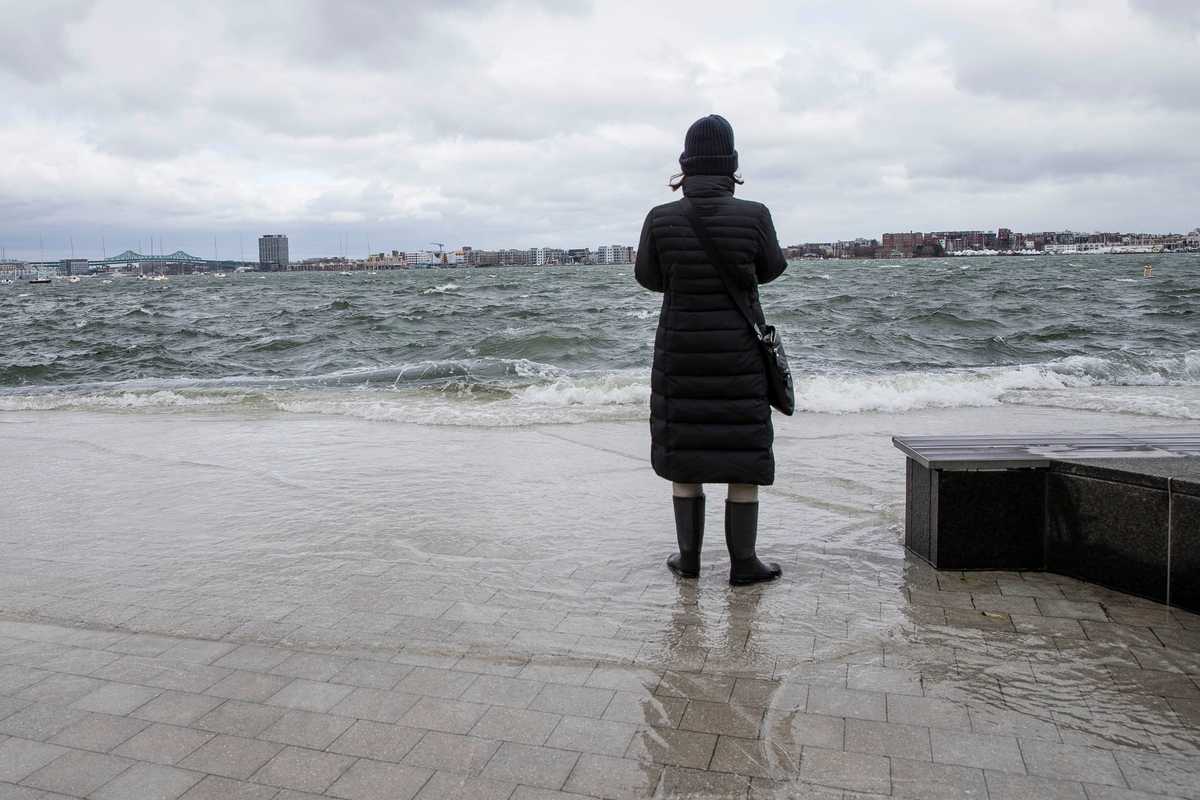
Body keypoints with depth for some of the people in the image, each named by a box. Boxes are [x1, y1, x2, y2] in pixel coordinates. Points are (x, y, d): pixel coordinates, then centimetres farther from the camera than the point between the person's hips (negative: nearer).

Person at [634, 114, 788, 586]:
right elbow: (770, 268, 7)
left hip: (680, 351, 1)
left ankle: (689, 556, 18)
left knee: (683, 451, 12)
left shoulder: (661, 219, -8)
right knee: (744, 456, 8)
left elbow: (649, 278, 6)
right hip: (739, 353, -1)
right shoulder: (753, 216, -11)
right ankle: (743, 562, 13)